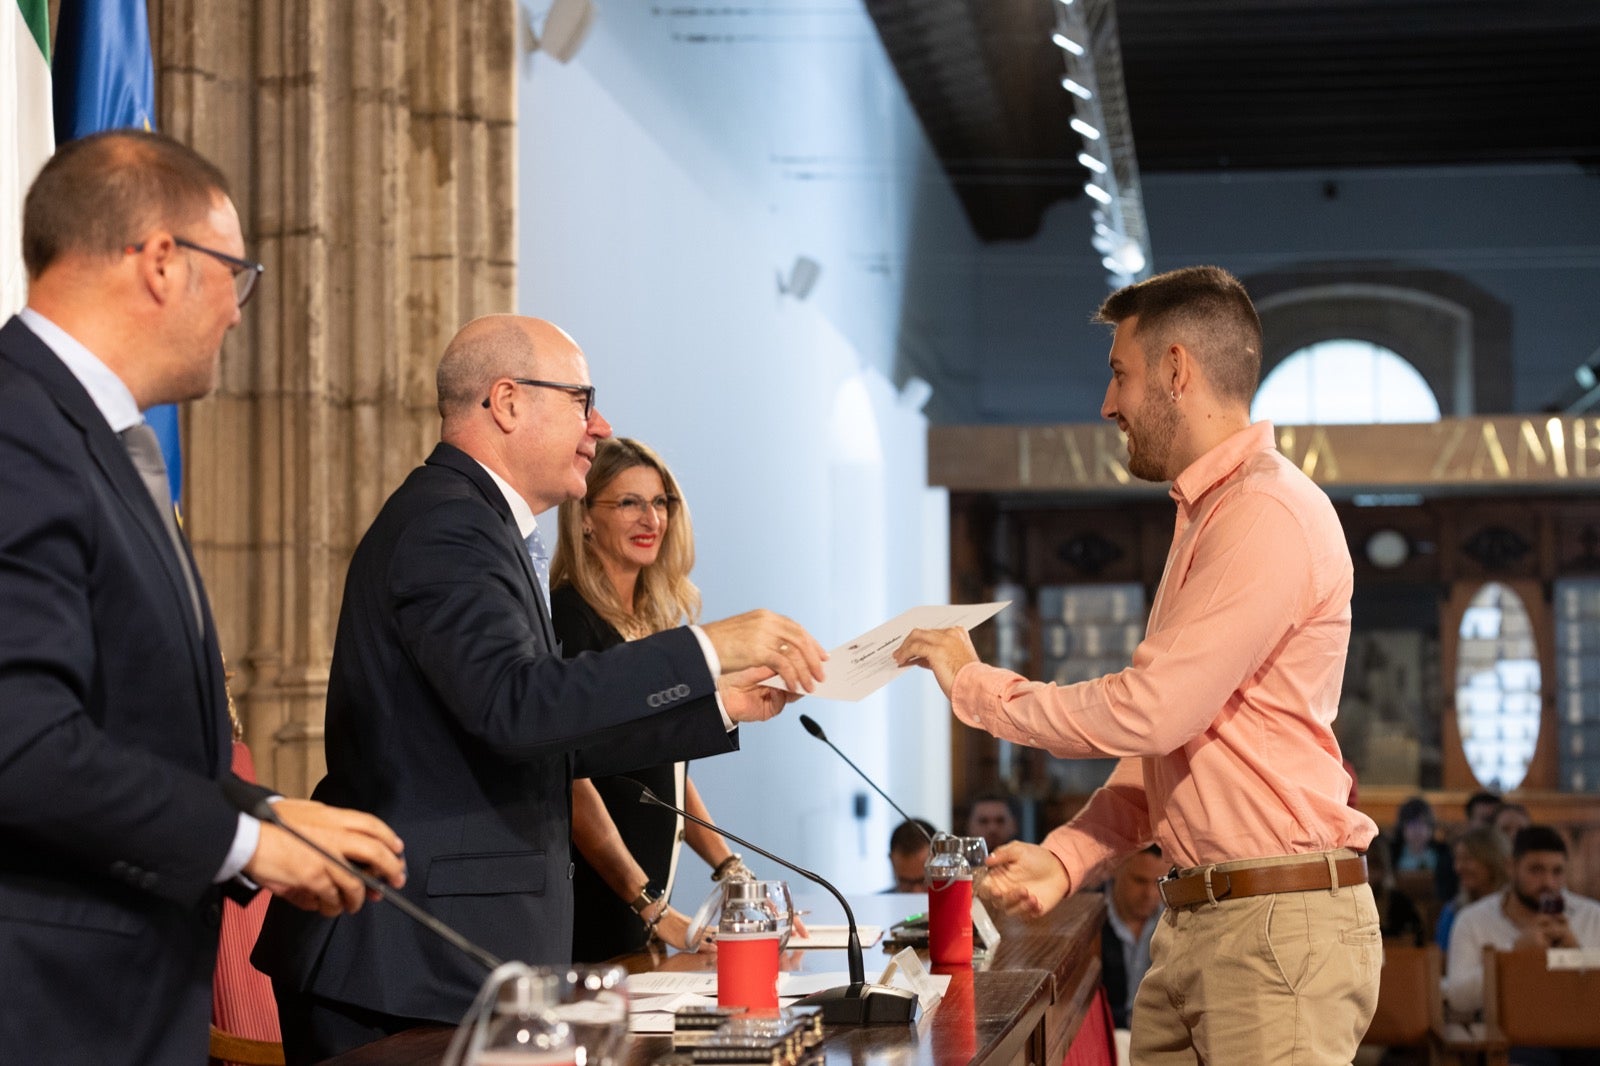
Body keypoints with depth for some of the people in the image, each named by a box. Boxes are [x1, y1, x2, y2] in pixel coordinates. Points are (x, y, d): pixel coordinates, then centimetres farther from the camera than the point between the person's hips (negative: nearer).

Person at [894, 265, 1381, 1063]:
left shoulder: (1266, 516, -14)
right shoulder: (1206, 516, 20)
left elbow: (1148, 713, -19)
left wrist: (973, 684, -6)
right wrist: (1064, 857, 8)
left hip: (1279, 921, -9)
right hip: (1192, 922, 9)